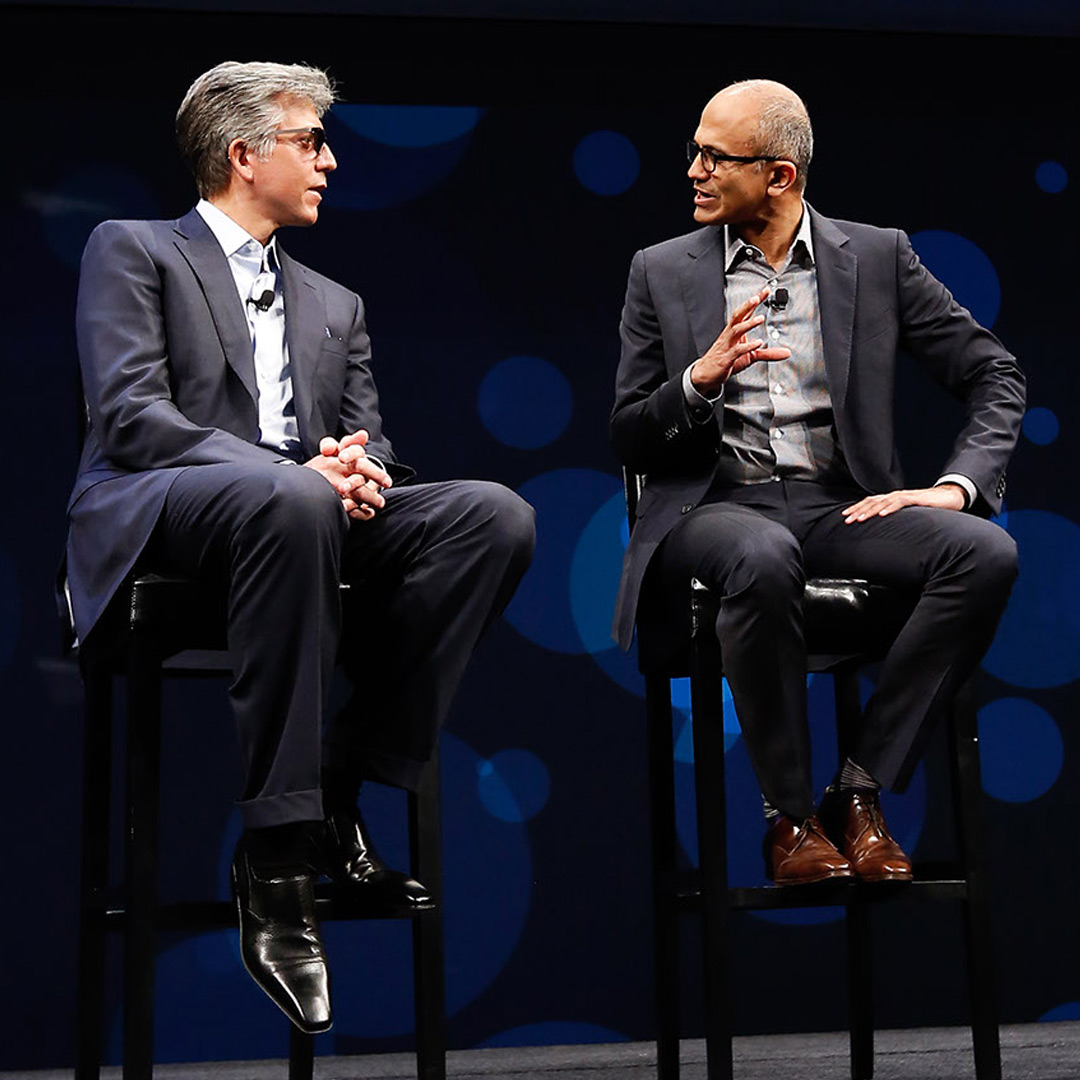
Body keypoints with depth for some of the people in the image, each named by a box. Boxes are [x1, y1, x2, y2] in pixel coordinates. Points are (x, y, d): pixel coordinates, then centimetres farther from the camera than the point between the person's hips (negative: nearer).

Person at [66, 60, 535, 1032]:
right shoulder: (132, 252, 10)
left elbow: (368, 446, 19)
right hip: (153, 515, -6)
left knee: (496, 514, -19)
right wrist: (295, 471, -18)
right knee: (289, 500, -40)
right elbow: (131, 418, -6)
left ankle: (336, 797, -20)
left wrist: (360, 475, -8)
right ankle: (278, 858, -35)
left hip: (299, 514, 6)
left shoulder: (335, 307, 29)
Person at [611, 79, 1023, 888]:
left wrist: (957, 486, -8)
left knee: (987, 553, -27)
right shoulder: (662, 273, 10)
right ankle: (789, 814, -19)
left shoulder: (879, 257, 10)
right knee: (763, 560, -38)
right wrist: (700, 378, -13)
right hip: (718, 505, -2)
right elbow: (628, 440, 7)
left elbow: (995, 374, 8)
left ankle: (860, 790, -16)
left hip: (843, 504, 2)